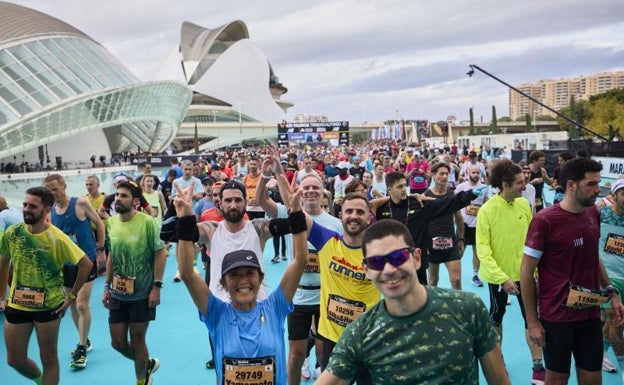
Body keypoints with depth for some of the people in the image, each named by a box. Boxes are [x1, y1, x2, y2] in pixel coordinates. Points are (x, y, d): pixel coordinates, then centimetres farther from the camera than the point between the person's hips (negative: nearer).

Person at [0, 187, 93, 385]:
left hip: (48, 306, -4)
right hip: (16, 305, 4)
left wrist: (71, 296, -9)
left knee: (48, 358, 8)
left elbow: (86, 265, -12)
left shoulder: (57, 238, -16)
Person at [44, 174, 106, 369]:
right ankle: (85, 341, 33)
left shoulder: (81, 203, -13)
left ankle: (82, 349, 4)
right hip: (66, 263, 5)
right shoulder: (50, 212, -1)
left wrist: (101, 250, -6)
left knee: (82, 305, -10)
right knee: (72, 305, 14)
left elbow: (99, 224, -5)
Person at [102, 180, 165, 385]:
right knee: (118, 342, 11)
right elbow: (111, 256, 11)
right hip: (118, 293, 6)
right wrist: (107, 286, 12)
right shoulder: (112, 222, 2)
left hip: (141, 293, -5)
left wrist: (157, 287, -16)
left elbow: (160, 253, -13)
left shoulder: (147, 222, -15)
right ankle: (148, 364, 39)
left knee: (137, 341, 7)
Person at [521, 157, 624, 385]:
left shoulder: (593, 214, 2)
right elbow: (526, 272, -13)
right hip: (556, 316, -5)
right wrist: (532, 321, -12)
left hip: (590, 314, 5)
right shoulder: (544, 220, -17)